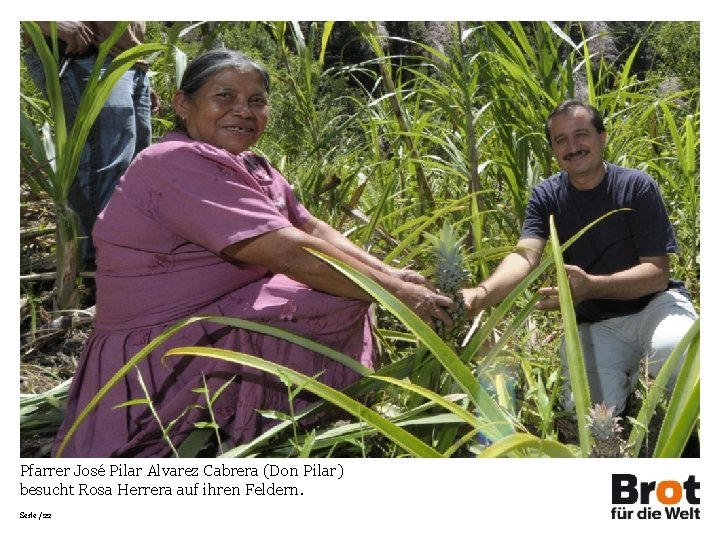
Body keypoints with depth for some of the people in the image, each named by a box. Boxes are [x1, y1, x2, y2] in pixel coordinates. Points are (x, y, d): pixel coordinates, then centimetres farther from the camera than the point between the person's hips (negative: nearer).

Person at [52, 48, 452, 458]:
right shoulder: (178, 164, -22)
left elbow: (314, 229, 7)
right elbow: (288, 252, -28)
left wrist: (387, 272, -9)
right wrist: (394, 291, -23)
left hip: (218, 316, 10)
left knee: (355, 281, 11)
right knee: (342, 302, -19)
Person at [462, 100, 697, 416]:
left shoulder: (637, 187, -13)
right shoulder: (546, 196, -5)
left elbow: (657, 273, -17)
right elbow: (525, 255, -22)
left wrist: (591, 286, -36)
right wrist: (482, 293, -45)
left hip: (652, 305, -2)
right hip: (596, 324, 3)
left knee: (672, 349, -35)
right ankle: (625, 376, 16)